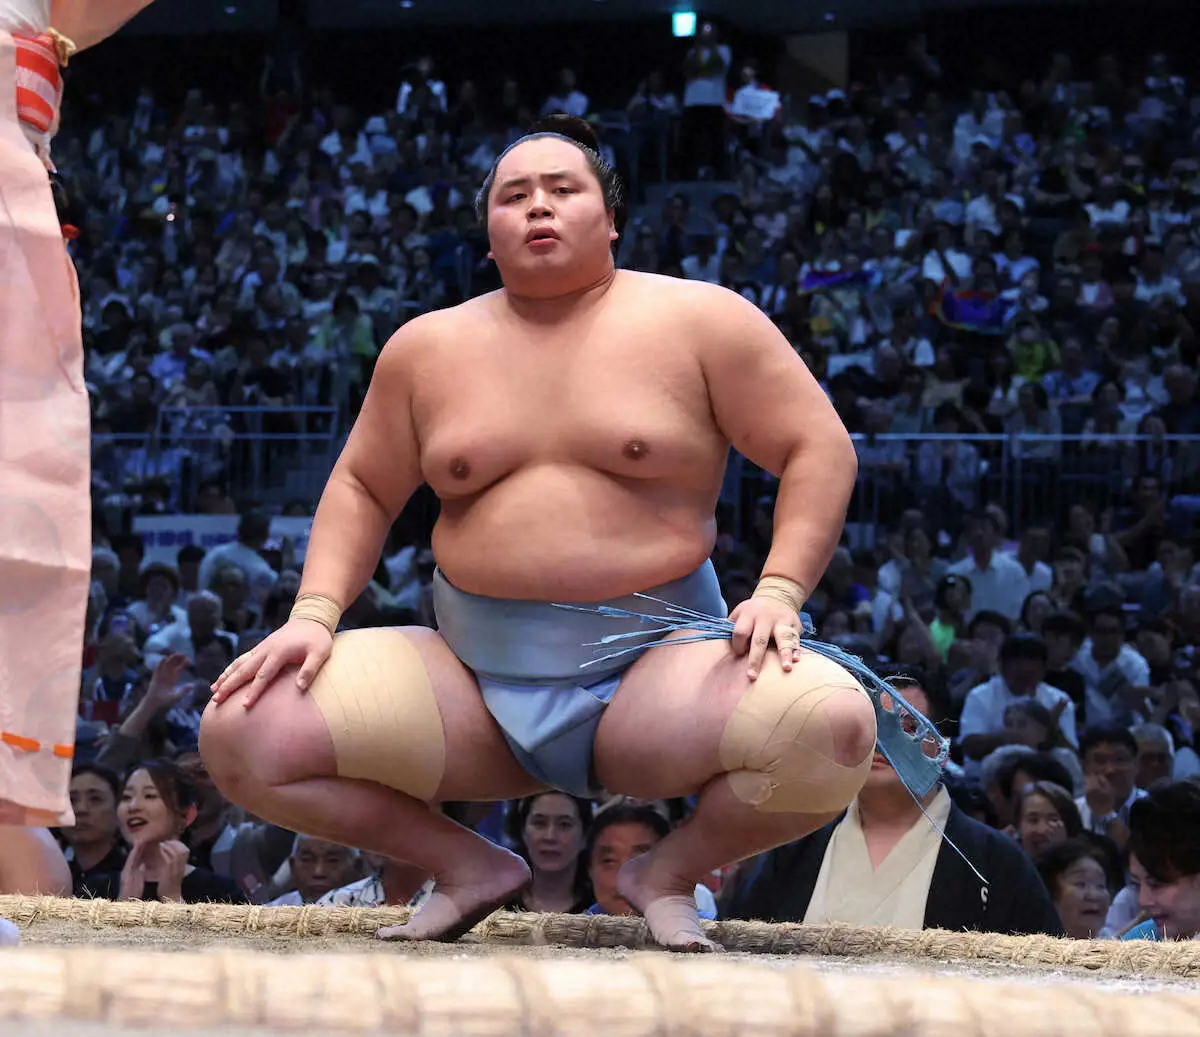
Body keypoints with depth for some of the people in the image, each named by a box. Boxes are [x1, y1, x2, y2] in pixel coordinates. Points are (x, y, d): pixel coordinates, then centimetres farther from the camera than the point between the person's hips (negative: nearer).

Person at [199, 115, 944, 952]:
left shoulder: (698, 321, 1)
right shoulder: (427, 347, 11)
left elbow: (819, 450, 1)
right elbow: (363, 488, 19)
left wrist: (778, 593, -13)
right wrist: (316, 615, 2)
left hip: (653, 666, -3)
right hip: (474, 679, 3)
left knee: (835, 729, -34)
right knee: (239, 733, -17)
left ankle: (671, 873, -2)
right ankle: (469, 867, 4)